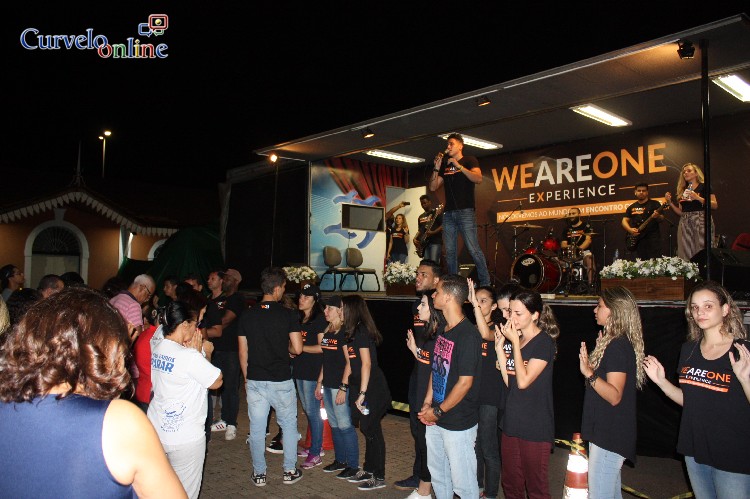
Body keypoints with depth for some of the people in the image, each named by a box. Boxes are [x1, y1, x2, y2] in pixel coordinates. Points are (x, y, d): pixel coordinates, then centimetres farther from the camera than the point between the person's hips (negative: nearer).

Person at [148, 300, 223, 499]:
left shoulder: (158, 349, 1)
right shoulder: (189, 356, -23)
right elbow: (216, 382, -12)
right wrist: (201, 353, -6)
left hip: (156, 431, 8)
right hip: (185, 437, -8)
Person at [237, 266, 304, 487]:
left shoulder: (247, 315, -1)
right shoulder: (288, 314, -10)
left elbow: (243, 353, 3)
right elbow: (297, 348, -12)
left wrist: (247, 378, 15)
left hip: (255, 381, 2)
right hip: (281, 381, -2)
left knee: (257, 429, 12)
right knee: (289, 425, 16)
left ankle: (259, 473, 23)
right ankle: (290, 471, 23)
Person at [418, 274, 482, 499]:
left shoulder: (468, 334, -20)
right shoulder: (443, 330, 6)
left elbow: (465, 383, -20)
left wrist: (438, 411, -13)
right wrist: (427, 403, 4)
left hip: (458, 422, -8)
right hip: (435, 419, 8)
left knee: (462, 480, 5)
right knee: (437, 472, 22)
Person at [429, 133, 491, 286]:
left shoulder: (469, 160, 7)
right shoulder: (445, 166, 21)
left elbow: (478, 178, -10)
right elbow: (433, 187, 13)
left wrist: (459, 166, -13)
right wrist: (436, 168, 2)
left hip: (465, 212, -5)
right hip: (448, 214, 5)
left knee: (473, 249, -12)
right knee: (450, 252, 3)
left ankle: (485, 283, -7)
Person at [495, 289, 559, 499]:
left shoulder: (544, 342, -13)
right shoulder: (515, 339, 9)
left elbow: (523, 381, -20)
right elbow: (509, 382, 6)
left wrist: (515, 342, -18)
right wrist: (499, 348, -2)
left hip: (535, 427, -7)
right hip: (512, 422, 7)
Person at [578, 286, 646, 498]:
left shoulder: (618, 346, -21)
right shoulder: (613, 342, 10)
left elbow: (614, 396, -26)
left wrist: (588, 373, -37)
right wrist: (600, 352, 17)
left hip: (609, 435, -11)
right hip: (608, 433, 11)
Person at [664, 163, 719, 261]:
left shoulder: (704, 187, 4)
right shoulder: (682, 190, 17)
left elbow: (715, 206, -4)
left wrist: (698, 198, -15)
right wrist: (670, 202, 6)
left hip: (701, 221, -5)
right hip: (685, 223, 5)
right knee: (686, 253, -1)